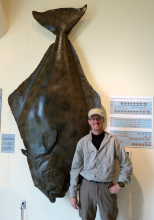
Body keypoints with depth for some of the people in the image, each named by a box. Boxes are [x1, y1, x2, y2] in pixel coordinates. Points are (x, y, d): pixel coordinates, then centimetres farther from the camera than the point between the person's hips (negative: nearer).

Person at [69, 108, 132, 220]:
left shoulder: (113, 141, -3)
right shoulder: (82, 142, -1)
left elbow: (126, 164, 4)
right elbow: (75, 168, 1)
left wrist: (120, 183, -5)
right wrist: (73, 194, 0)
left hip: (107, 187, 0)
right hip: (86, 186, 1)